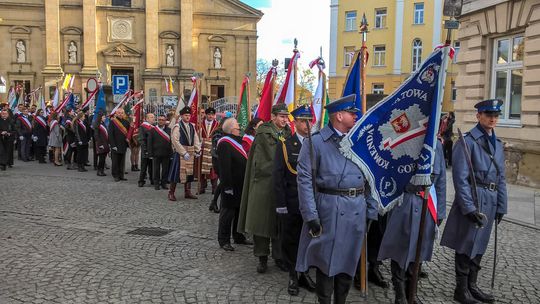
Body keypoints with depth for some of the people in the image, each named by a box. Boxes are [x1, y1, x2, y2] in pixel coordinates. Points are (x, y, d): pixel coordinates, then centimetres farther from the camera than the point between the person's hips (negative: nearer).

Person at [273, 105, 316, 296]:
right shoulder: (285, 145, -2)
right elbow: (278, 176, -6)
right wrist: (280, 203, -12)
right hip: (291, 203, -3)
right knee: (290, 240, 7)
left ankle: (305, 273, 27)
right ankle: (293, 276, 21)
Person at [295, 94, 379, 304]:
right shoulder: (315, 141, -6)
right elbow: (305, 179, -10)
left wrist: (371, 211, 7)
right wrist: (310, 215, -15)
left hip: (357, 210, 5)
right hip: (329, 209, -5)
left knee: (349, 260, 14)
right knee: (326, 259, 5)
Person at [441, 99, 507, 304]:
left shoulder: (498, 143, 13)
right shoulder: (467, 141, -11)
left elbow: (501, 178, 16)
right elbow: (461, 178, -15)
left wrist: (501, 206, 11)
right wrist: (469, 208, -18)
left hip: (490, 201, 7)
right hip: (472, 199, -7)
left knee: (479, 246, 16)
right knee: (466, 246, 3)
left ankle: (472, 286, 29)